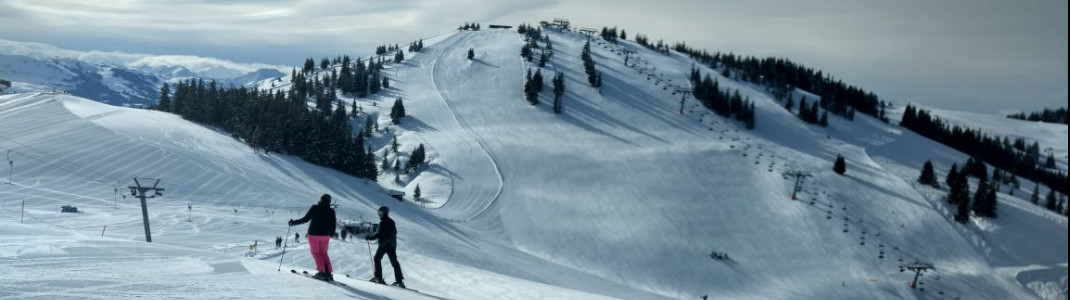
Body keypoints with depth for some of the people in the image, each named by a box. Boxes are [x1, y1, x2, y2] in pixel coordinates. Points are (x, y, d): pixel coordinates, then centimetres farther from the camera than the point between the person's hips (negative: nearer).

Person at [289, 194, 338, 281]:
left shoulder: (314, 208, -9)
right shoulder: (331, 211, -1)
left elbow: (305, 219, -11)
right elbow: (333, 225, 3)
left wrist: (294, 222, 1)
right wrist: (330, 234, 21)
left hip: (314, 234, -3)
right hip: (325, 235, 3)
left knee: (316, 252, 8)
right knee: (323, 253, 15)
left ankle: (322, 271, -5)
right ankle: (328, 273, 6)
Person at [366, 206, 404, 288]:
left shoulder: (383, 222, -14)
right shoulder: (391, 221, 10)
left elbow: (379, 234, -18)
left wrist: (370, 237, -10)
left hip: (384, 244, -7)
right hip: (392, 244, 7)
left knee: (377, 258, 11)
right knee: (394, 262, 5)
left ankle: (378, 277, 6)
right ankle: (399, 280, -3)